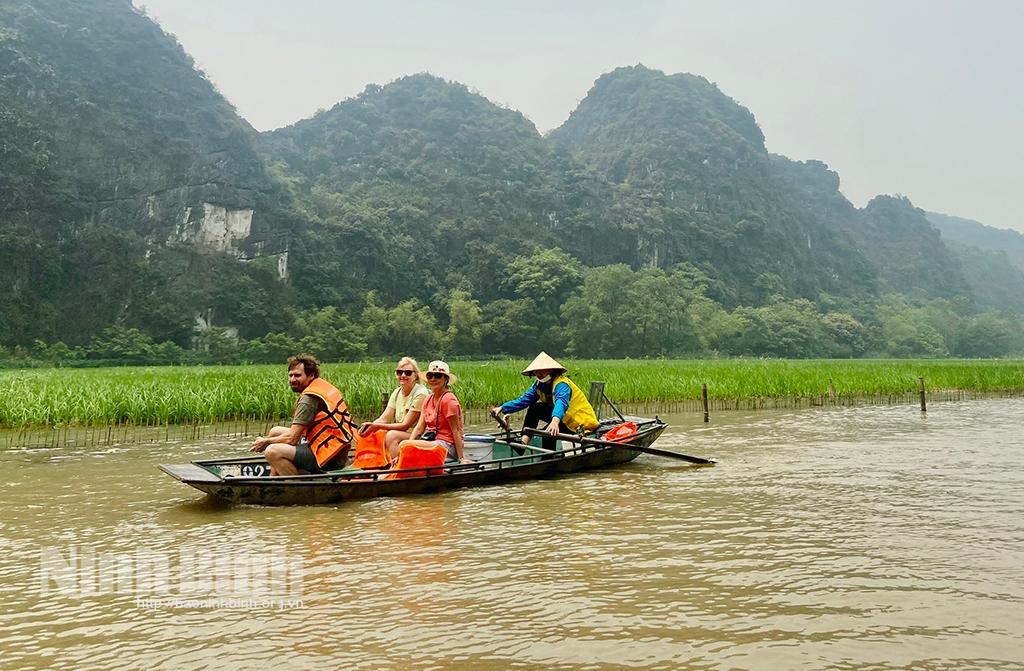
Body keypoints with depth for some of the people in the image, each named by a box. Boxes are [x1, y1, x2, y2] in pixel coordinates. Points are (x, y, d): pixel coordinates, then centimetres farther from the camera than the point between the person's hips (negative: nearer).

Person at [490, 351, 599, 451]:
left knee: (548, 433, -27)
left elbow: (561, 402, -45)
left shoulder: (561, 384, -25)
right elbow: (523, 400, -6)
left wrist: (555, 421, -64)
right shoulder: (539, 385, 0)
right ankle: (524, 441, -14)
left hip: (582, 422, -8)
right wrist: (502, 408, -19)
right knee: (535, 408, -4)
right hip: (565, 418, 8)